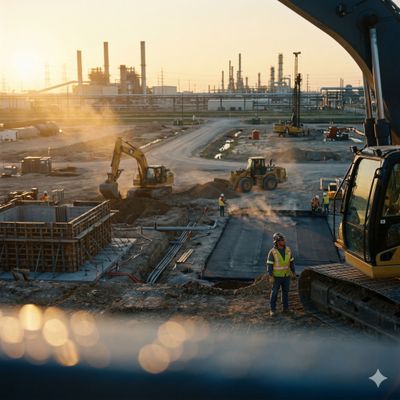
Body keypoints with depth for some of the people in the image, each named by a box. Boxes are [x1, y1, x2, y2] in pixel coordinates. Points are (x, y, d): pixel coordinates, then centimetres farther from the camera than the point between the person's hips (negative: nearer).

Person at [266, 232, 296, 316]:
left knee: (285, 292, 11)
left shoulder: (288, 250, -5)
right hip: (277, 276, -4)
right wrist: (270, 277, -18)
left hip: (286, 275, 4)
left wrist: (294, 273, 5)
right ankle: (273, 309, 17)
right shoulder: (272, 252, -18)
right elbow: (269, 265, -15)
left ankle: (285, 308, 25)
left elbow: (291, 262, 4)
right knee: (274, 293, 4)